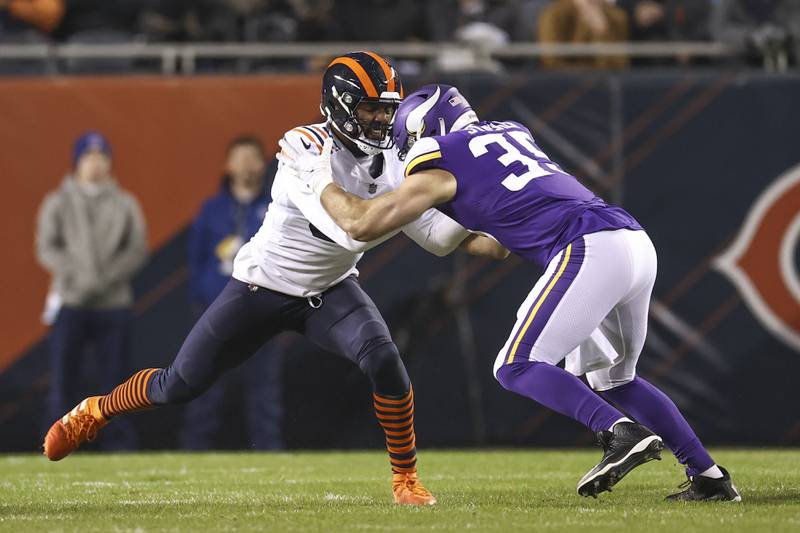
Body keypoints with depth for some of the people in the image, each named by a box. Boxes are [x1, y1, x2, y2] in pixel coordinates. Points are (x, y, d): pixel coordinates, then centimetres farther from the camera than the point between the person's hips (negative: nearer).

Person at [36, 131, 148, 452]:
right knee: (64, 380, -5)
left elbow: (138, 250, 4)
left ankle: (120, 447, 1)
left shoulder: (125, 204, 12)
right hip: (70, 303, -1)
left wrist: (107, 278, -11)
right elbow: (47, 249, -1)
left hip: (114, 304, 1)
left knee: (115, 377, -1)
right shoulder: (58, 203, 8)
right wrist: (79, 276, -16)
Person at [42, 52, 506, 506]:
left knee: (384, 360, -24)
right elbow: (349, 232, -37)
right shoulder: (305, 151, -28)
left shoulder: (389, 159, -7)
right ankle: (94, 412, 32)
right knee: (179, 386, 2)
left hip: (329, 290, 4)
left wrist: (491, 243, -28)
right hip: (263, 287, -4)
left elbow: (436, 234, -12)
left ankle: (406, 479, -7)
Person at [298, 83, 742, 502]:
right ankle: (710, 477, 16)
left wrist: (321, 184, 24)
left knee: (517, 367, -5)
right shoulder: (511, 132, 27)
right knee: (610, 378, 21)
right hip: (636, 242, 8)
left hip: (591, 250, -8)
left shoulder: (440, 164, 5)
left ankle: (624, 433, -24)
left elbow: (362, 225, 9)